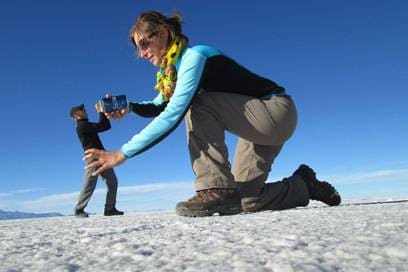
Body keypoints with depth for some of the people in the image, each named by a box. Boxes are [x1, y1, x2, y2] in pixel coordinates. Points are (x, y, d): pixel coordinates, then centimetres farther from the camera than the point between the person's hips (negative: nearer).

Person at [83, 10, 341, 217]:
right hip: (256, 125, 9)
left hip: (277, 111, -8)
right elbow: (158, 107, 13)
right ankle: (302, 185, 27)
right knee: (244, 201, 4)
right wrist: (129, 107, -7)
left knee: (198, 104, -27)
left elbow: (172, 115, -30)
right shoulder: (173, 68, 6)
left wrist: (122, 153, -30)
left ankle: (217, 189, -20)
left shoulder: (194, 56, -21)